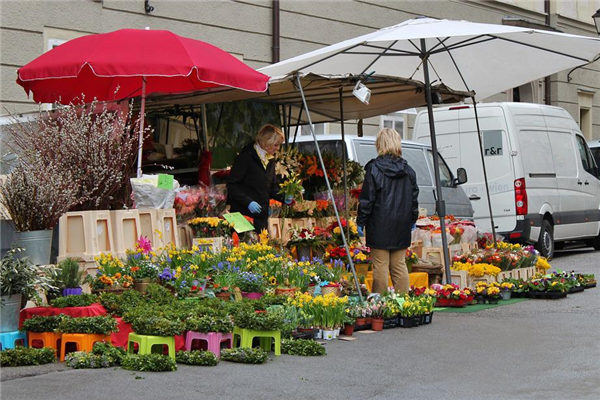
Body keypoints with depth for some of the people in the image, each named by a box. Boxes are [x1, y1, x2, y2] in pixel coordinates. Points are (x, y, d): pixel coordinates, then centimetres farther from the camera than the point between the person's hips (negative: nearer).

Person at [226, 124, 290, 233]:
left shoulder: (270, 160, 14)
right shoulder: (246, 156, -9)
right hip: (243, 214, -7)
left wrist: (283, 198, 3)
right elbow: (232, 185, -12)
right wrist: (248, 202, -22)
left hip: (261, 215, 7)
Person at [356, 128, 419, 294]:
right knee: (399, 265, 11)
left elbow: (367, 199, -9)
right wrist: (412, 220, 23)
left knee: (380, 266, -1)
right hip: (401, 226, 5)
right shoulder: (408, 170, 6)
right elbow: (414, 198, 12)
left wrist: (361, 222, -1)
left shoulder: (374, 168, -10)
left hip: (380, 226, -5)